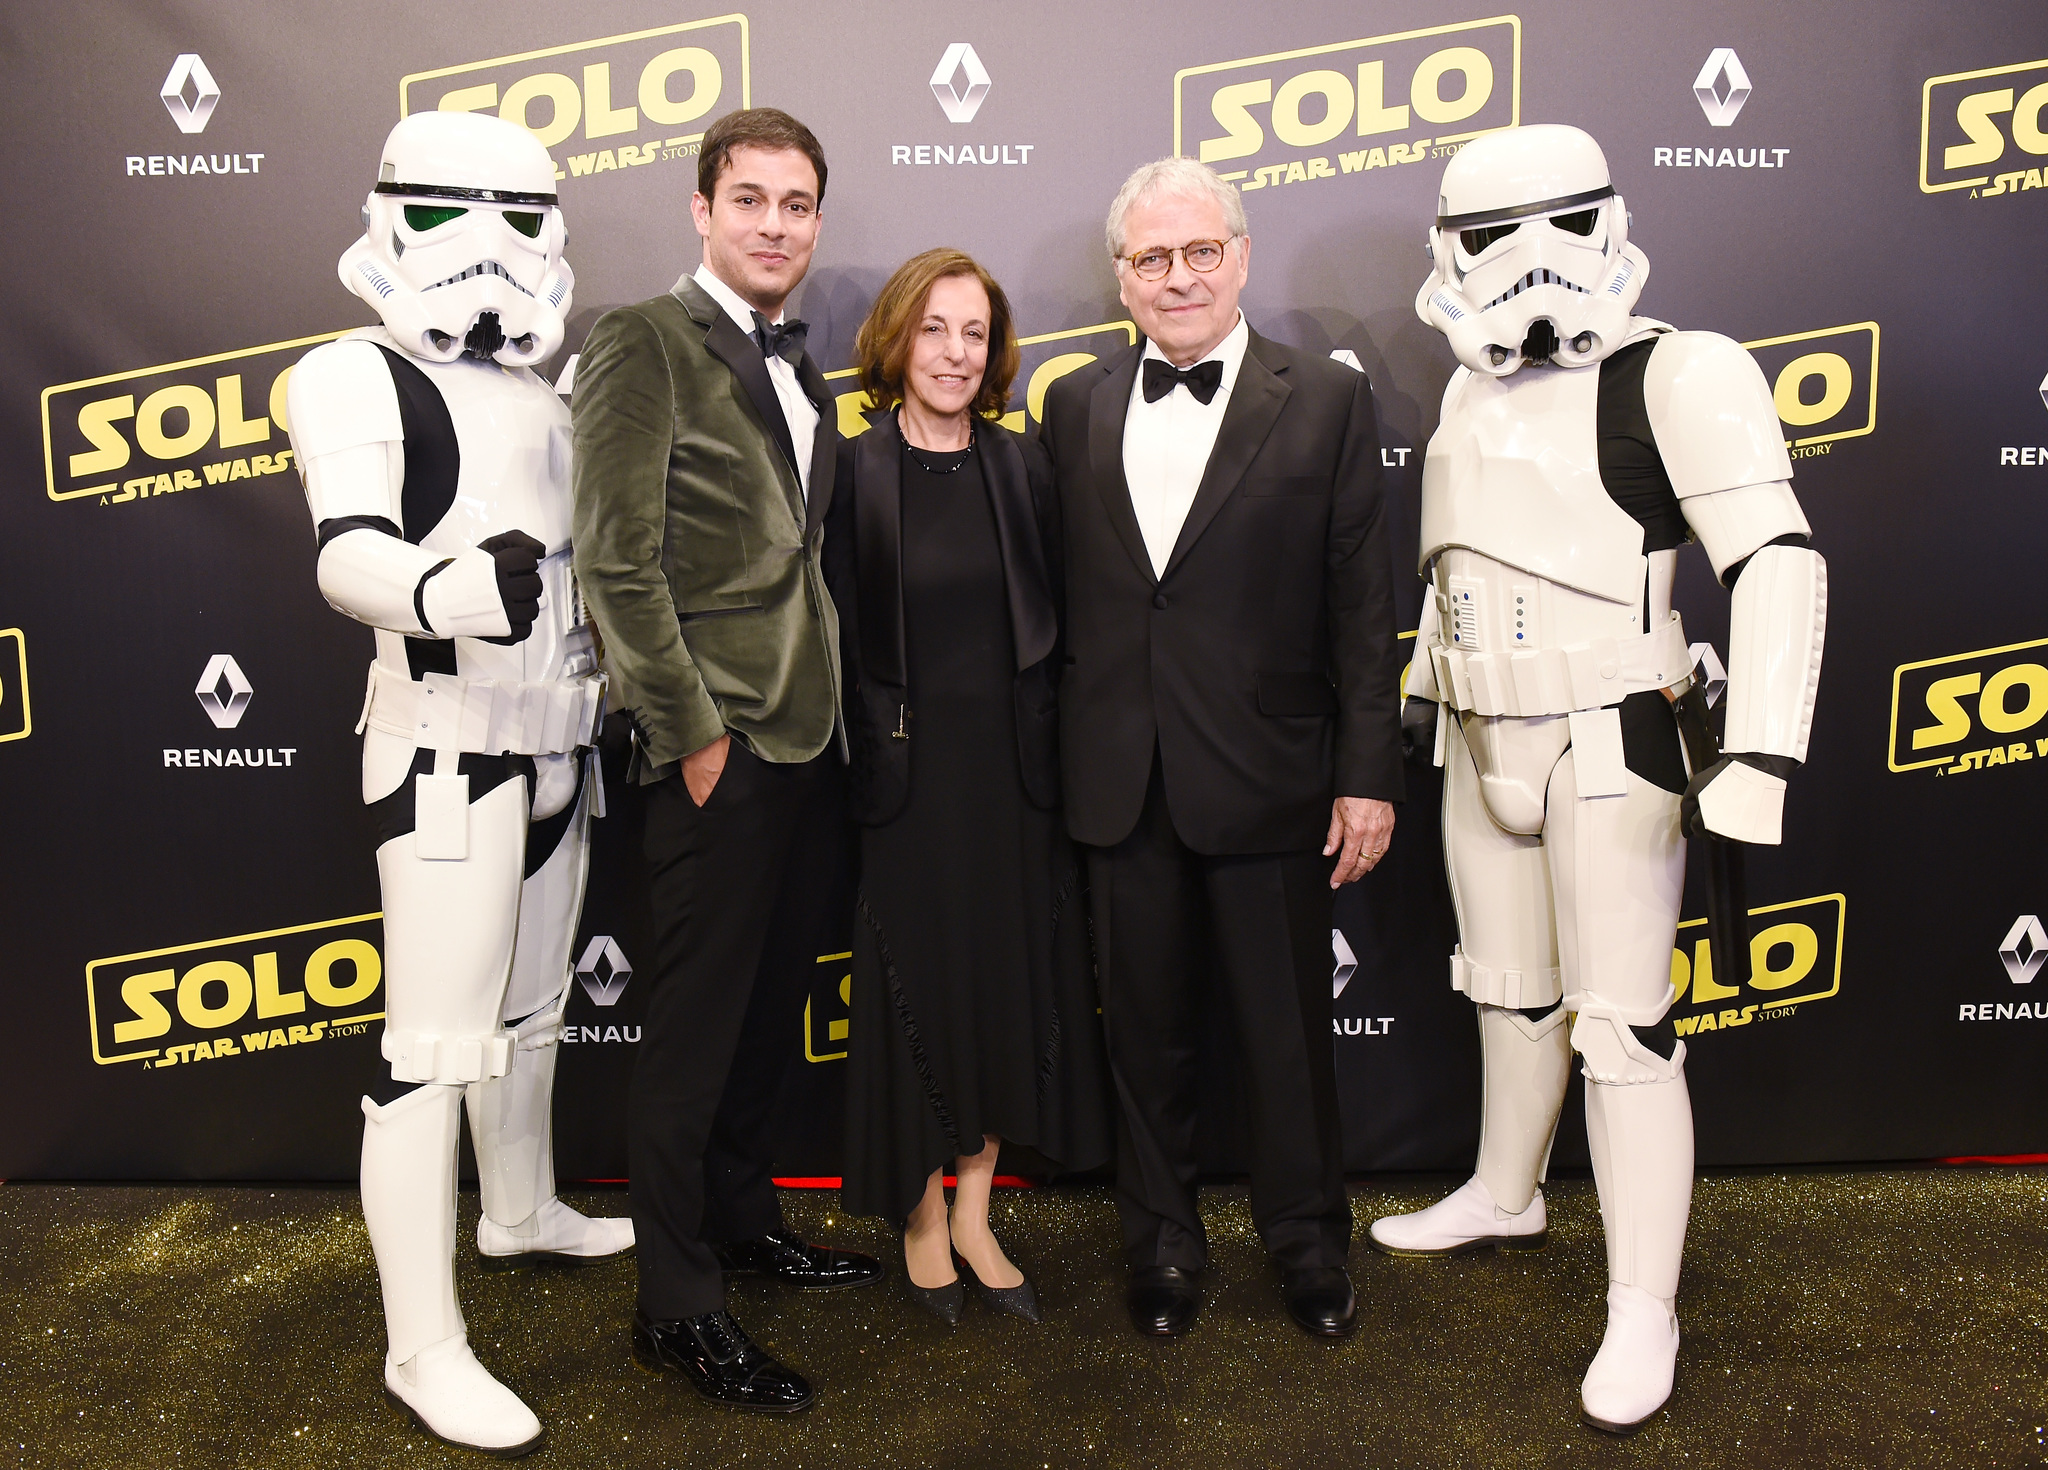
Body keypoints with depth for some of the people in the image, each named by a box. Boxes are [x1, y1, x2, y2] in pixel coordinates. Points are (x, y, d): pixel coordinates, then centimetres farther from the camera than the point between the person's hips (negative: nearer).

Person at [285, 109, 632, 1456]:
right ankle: (425, 1350, 2)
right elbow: (349, 552, -26)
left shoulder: (540, 392, 14)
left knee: (529, 1007, 20)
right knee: (437, 1048, -7)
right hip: (449, 748, -8)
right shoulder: (358, 374, -9)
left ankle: (522, 1213, 39)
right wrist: (444, 592, -46)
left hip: (557, 741, 8)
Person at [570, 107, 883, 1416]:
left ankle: (740, 1214, 37)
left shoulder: (797, 366, 15)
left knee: (773, 1002, 18)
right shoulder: (644, 345, -8)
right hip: (721, 744, -8)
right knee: (697, 1025, 1)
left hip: (814, 735, 8)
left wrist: (835, 697, 9)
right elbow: (619, 561, -14)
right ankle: (677, 1301, 16)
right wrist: (694, 729, -15)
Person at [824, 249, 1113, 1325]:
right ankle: (922, 1219, 26)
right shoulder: (854, 471, -4)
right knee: (917, 983, 7)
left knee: (1014, 980, 9)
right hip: (909, 773, -3)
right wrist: (874, 752, -8)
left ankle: (974, 1214, 27)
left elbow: (1054, 625, 6)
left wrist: (1044, 742, 0)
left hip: (1012, 765, 3)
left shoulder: (1021, 467, 5)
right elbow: (838, 638, -6)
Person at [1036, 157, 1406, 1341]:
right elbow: (1062, 590, 6)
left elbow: (1364, 606, -3)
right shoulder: (1075, 407, 7)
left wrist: (1370, 775, -6)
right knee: (1146, 1029, 15)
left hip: (1268, 777, -2)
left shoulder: (1327, 401, -2)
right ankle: (1164, 1242, 35)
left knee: (1289, 1030, 11)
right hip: (1123, 785, 3)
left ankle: (1311, 1241, 34)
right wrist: (1064, 754, 3)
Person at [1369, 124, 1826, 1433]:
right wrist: (1424, 704, 22)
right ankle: (1505, 1198, 40)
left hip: (1612, 749, -7)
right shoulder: (1478, 390, 10)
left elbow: (1778, 562, -21)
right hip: (1485, 744, 7)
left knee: (1623, 1028, -1)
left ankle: (1646, 1313, 12)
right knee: (1510, 991, 19)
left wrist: (1759, 761, -29)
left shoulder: (1673, 374, -13)